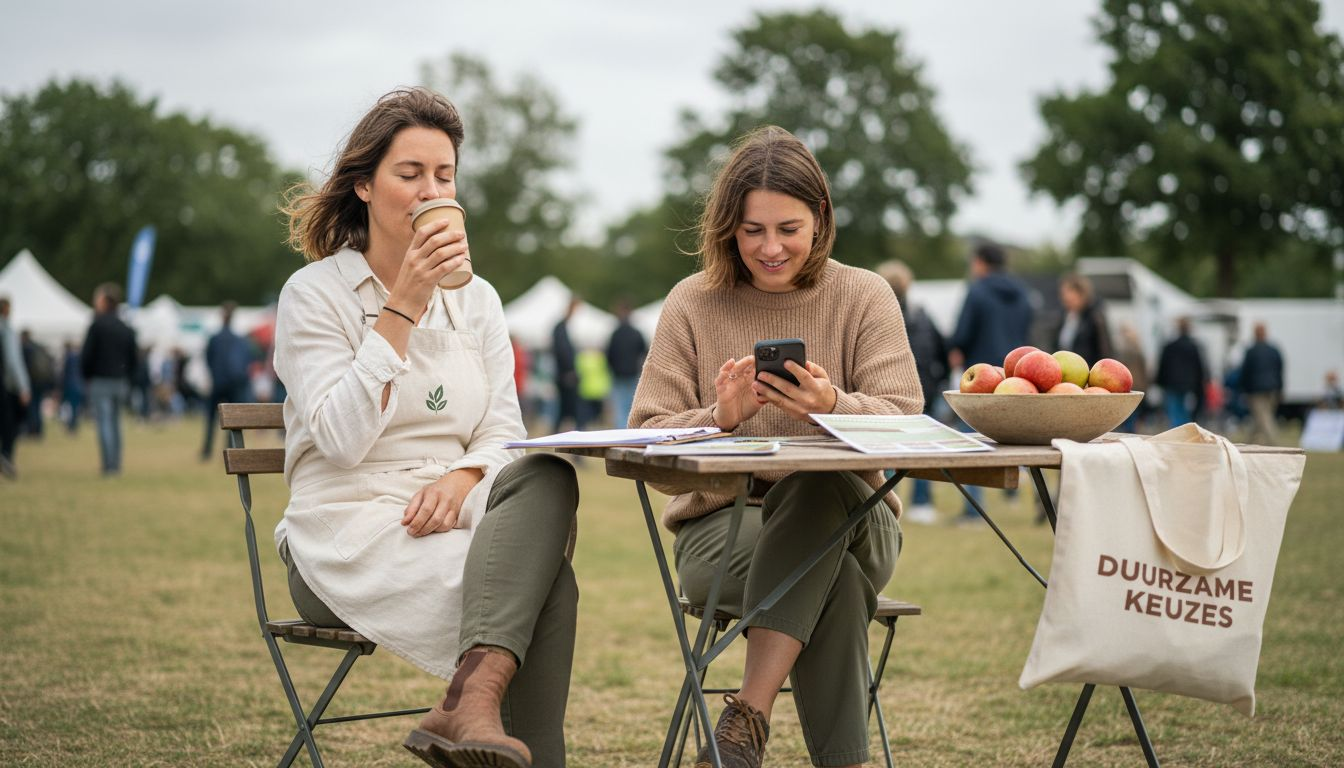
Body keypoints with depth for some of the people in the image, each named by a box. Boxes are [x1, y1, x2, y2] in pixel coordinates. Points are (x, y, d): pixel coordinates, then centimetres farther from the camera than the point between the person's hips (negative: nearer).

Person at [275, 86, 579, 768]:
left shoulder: (476, 298, 15)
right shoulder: (315, 293, -1)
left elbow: (504, 433, 10)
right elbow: (341, 439, -13)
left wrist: (463, 479, -14)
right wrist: (402, 308, -17)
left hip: (449, 517, 5)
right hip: (347, 535, -5)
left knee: (547, 476, -32)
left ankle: (470, 703, -44)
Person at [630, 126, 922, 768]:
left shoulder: (864, 297, 6)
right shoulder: (694, 304, 6)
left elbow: (904, 421, -7)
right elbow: (647, 442, 0)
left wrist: (832, 406, -29)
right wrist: (719, 418, -21)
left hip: (850, 518, 1)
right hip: (720, 520, -1)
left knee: (820, 483, -39)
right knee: (836, 578, -37)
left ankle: (748, 716, -38)